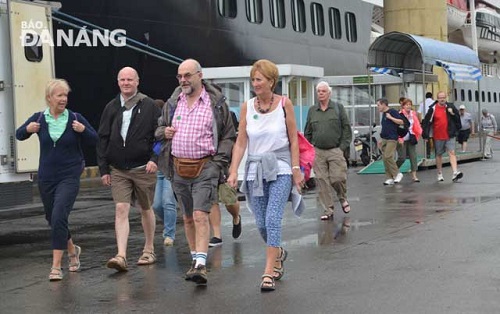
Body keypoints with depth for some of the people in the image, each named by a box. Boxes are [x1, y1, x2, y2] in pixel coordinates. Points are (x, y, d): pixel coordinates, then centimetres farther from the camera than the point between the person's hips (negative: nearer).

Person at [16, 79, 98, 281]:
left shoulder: (75, 118, -4)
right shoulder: (39, 118, 1)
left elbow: (94, 140, 0)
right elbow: (19, 135, 11)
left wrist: (83, 130, -20)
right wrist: (27, 129, -12)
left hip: (69, 177, -4)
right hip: (46, 178, 4)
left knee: (59, 217, -17)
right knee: (52, 219, 15)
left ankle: (56, 266, -12)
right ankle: (72, 249, 41)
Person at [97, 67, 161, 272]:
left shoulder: (149, 106, -2)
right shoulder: (111, 108, 6)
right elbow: (103, 139, 8)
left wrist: (154, 159, -16)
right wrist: (103, 169, 3)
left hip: (143, 168, -2)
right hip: (118, 170, 2)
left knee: (146, 209, 12)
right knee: (121, 210, -9)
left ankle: (149, 250, 27)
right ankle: (121, 256, -14)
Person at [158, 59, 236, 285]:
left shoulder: (216, 103, -1)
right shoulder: (173, 102, 11)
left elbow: (228, 137, 3)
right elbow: (159, 128, 22)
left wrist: (218, 162, -8)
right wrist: (164, 132, -2)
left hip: (205, 168, -5)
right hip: (178, 168, 5)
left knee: (200, 216, -15)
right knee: (187, 218, 13)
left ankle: (201, 265, -18)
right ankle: (195, 259, 26)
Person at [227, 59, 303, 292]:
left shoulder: (284, 103, -2)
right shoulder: (247, 107, 2)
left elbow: (293, 140, 0)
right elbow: (240, 142, 1)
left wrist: (296, 169, -4)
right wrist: (233, 171, -8)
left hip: (280, 168, -3)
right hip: (255, 169, 3)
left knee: (273, 219, -14)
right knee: (261, 224, 8)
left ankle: (269, 272, -9)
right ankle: (278, 253, 37)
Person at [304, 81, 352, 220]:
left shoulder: (338, 108, 5)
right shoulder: (312, 111, 11)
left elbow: (347, 129, 4)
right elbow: (307, 132, 16)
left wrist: (342, 147, -5)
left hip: (335, 151, -2)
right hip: (318, 152, 2)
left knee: (337, 178, -7)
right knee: (322, 181, 1)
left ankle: (343, 199, 24)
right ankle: (328, 210, 9)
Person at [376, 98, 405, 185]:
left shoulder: (393, 112, -7)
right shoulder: (383, 114, 18)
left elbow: (401, 122, -14)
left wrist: (390, 117, -17)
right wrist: (381, 139, 24)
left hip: (391, 139, -8)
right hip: (384, 139, 8)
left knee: (388, 156, -18)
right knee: (385, 158, 4)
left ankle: (397, 174, -4)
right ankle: (389, 178, 9)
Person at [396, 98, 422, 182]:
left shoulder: (414, 114, 9)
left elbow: (417, 126, 15)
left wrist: (419, 133, -1)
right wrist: (400, 139, -16)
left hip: (411, 139, 5)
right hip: (402, 140, -5)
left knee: (413, 157, 1)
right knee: (402, 158, -4)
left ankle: (414, 175, 4)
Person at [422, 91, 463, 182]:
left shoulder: (450, 107, 3)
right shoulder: (433, 109, -3)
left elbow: (457, 118, 10)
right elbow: (427, 122, -2)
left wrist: (453, 113, -11)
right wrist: (426, 135, -5)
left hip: (449, 135, 0)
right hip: (438, 136, 0)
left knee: (452, 153, -10)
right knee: (438, 155, 10)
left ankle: (455, 173, -17)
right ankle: (440, 174, 22)